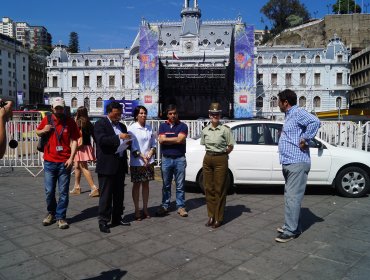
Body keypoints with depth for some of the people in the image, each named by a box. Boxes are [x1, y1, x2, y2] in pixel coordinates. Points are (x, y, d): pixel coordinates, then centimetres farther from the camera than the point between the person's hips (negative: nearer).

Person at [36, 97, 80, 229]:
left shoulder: (70, 121, -2)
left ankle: (60, 217, 14)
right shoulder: (46, 120, 4)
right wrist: (44, 130, -4)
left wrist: (71, 158, -11)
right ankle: (51, 213, 31)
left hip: (64, 162, -2)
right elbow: (37, 132, 20)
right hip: (49, 162, 2)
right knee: (49, 191, 9)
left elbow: (74, 140, -2)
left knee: (63, 192, 2)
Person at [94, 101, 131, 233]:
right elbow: (101, 140, -19)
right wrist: (119, 137, -26)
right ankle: (103, 221, 7)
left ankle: (117, 218, 24)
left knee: (119, 194, 12)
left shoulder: (122, 126, 17)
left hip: (120, 164, 7)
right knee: (106, 194, -2)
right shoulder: (100, 124, -5)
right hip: (107, 165, -7)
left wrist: (127, 142, 1)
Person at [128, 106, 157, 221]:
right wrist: (142, 156, -15)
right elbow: (132, 146, -11)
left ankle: (145, 208, 22)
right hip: (136, 162, -4)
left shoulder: (149, 128, 8)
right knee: (136, 185, 4)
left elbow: (154, 143, 11)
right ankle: (137, 210, 14)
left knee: (146, 184, 11)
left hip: (149, 161, 5)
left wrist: (151, 152, -7)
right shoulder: (132, 128, -7)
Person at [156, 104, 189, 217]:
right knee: (166, 185, 11)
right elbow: (161, 140, -6)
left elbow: (180, 139, -14)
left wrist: (167, 140, -4)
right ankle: (164, 206, 21)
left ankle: (180, 207, 14)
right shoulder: (163, 126, 8)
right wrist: (176, 140, -7)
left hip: (179, 159, -2)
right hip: (166, 159, 2)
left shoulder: (182, 126, 1)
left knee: (180, 185, 4)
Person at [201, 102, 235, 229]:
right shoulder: (205, 130, 6)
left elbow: (230, 146, -1)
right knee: (208, 188, 8)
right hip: (207, 159, 5)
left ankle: (218, 218, 11)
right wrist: (211, 153, 9)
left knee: (219, 189, 1)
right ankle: (211, 216, 20)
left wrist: (221, 154, 2)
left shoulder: (225, 130, -7)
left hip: (221, 160, -4)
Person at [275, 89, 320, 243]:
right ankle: (292, 225, 27)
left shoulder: (298, 112, -11)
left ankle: (290, 231, -1)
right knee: (290, 196, 16)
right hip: (289, 163, 11)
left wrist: (305, 140, -22)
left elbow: (315, 122, -28)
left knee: (292, 197, -7)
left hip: (297, 163, -11)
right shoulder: (290, 115, 20)